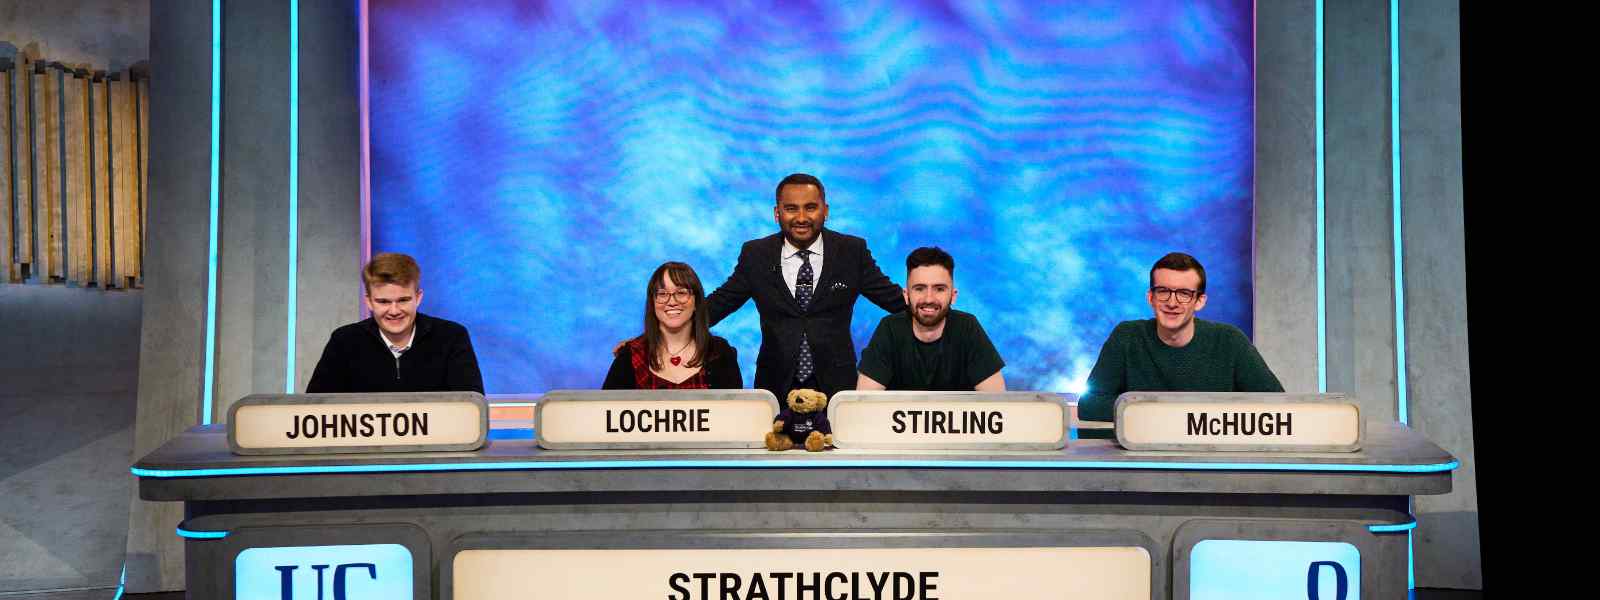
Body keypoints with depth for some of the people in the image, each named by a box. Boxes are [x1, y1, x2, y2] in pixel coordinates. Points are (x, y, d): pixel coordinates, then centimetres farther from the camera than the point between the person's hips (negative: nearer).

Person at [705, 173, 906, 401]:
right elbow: (720, 302, 5)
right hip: (776, 386, 0)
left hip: (836, 384, 0)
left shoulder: (853, 251, -1)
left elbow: (895, 299, 0)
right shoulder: (755, 254, 1)